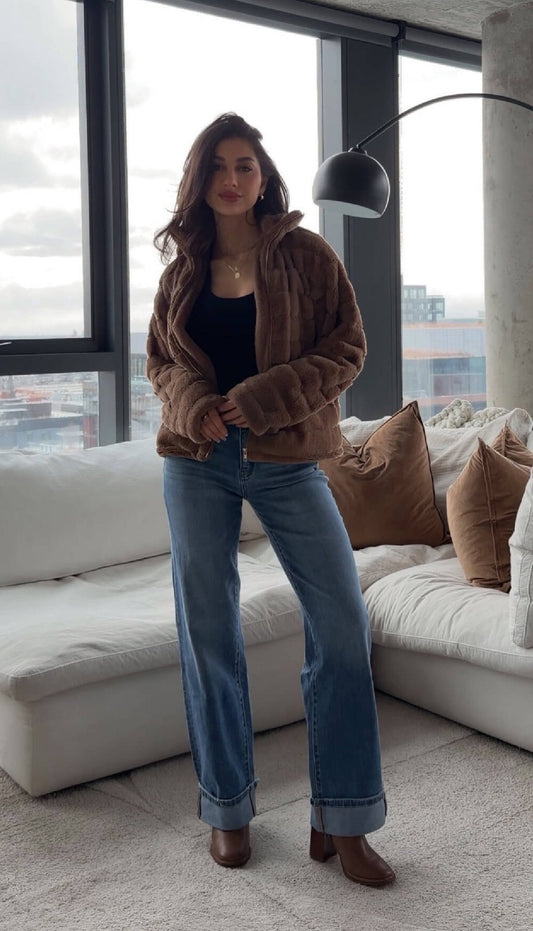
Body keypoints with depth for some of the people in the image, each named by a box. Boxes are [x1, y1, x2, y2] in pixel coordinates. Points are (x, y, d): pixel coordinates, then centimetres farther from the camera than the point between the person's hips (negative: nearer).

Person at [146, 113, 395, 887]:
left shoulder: (306, 255, 1)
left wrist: (261, 400, -17)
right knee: (208, 632, 4)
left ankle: (340, 819, 9)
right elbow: (160, 359, 13)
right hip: (197, 460, 2)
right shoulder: (183, 267, 10)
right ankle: (228, 808, 21)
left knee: (342, 623, -7)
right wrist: (195, 403, -9)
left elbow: (347, 349, -4)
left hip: (286, 458, -2)